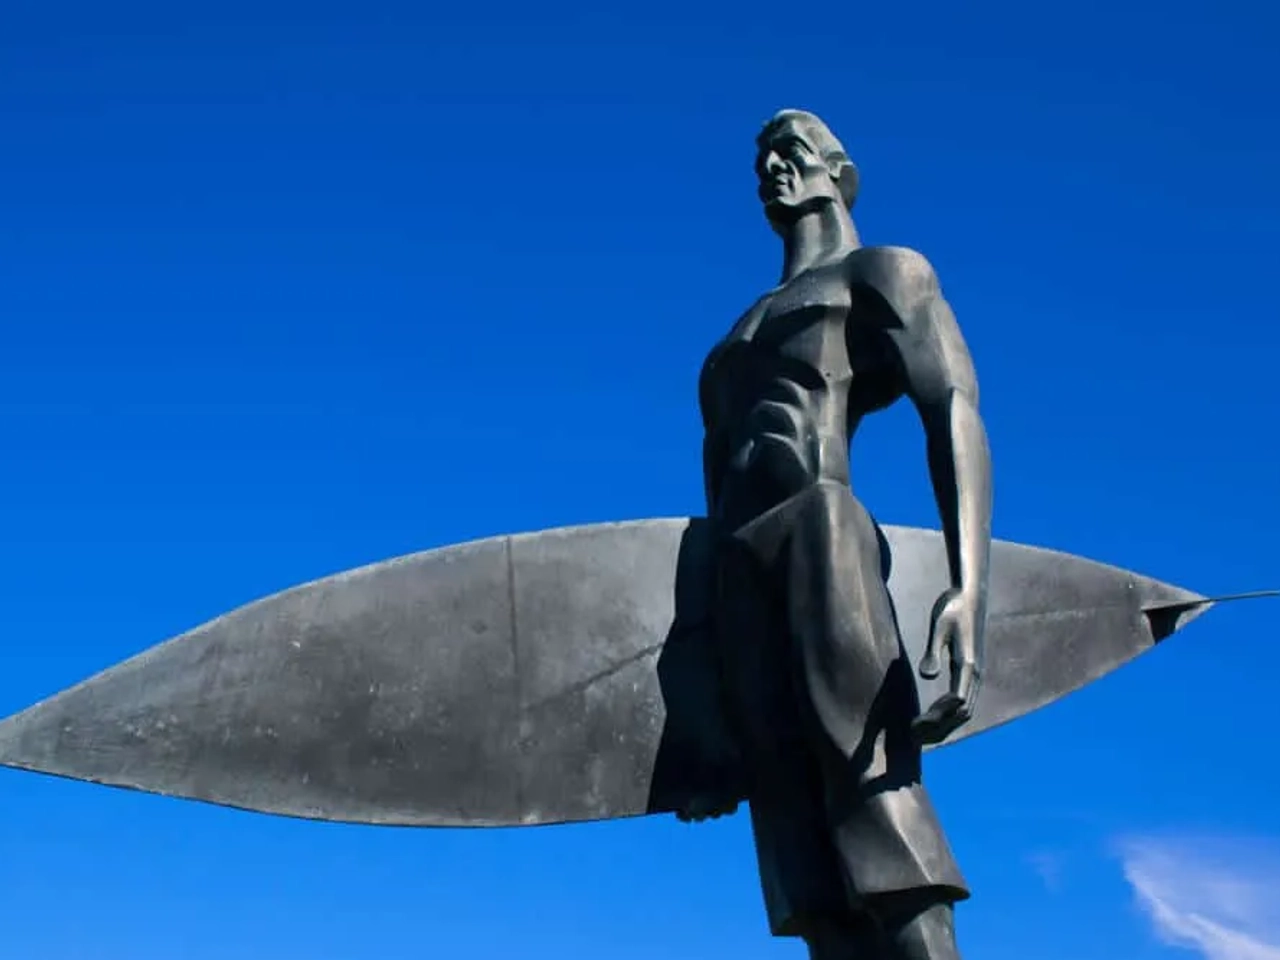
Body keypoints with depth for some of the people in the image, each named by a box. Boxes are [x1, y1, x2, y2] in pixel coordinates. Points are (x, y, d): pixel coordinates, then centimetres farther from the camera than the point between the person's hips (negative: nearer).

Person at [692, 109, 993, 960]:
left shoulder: (884, 274, 14)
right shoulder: (737, 345, 33)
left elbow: (956, 411, -4)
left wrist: (970, 586, -23)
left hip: (822, 532, -6)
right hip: (739, 569, 6)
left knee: (875, 795, -22)